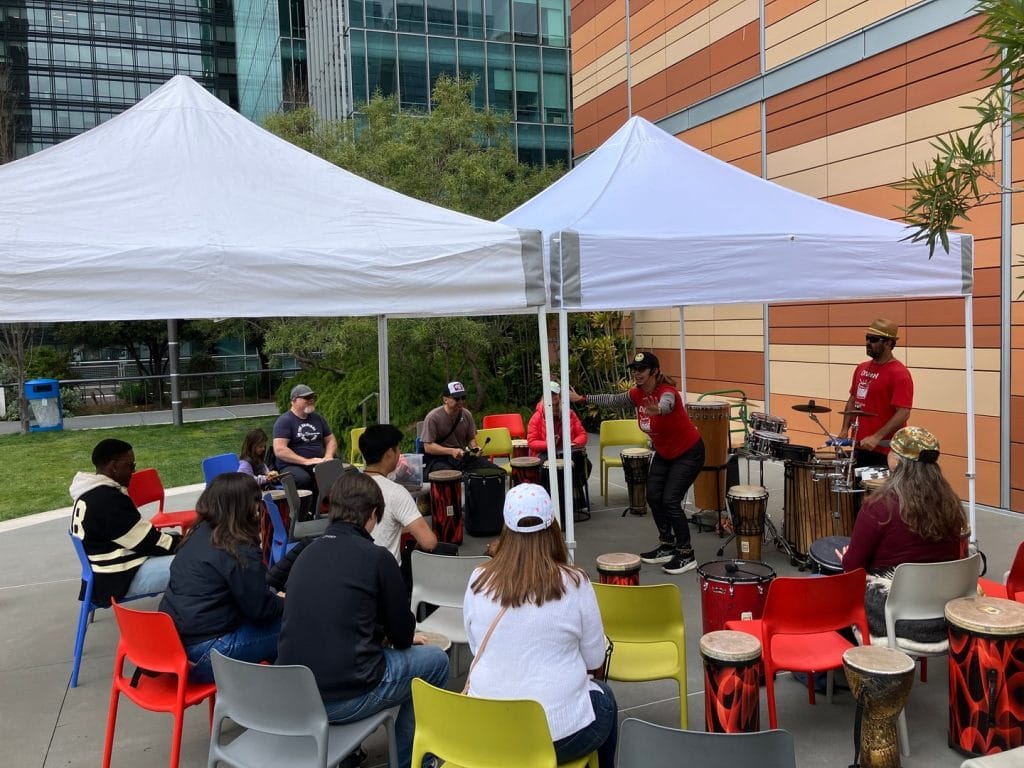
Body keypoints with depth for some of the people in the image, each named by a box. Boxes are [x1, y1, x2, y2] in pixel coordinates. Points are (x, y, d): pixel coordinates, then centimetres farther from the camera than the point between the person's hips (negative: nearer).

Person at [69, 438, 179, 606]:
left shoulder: (92, 492, 9)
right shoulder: (107, 500, -23)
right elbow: (146, 541, -19)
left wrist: (176, 541, 8)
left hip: (111, 570, 11)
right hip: (119, 579, -11)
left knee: (175, 538, 16)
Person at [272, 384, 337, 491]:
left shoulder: (318, 418, 16)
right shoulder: (284, 421, -3)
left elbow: (331, 440, 23)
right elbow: (279, 450, -13)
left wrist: (328, 457, 1)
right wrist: (306, 461, -19)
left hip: (319, 465, 5)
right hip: (292, 466, -5)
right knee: (303, 478, -39)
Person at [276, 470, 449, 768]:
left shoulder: (307, 553, 9)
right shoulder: (376, 557, -10)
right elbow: (402, 635, 1)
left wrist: (402, 636, 29)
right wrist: (406, 638, 24)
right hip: (342, 698, -7)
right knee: (435, 659, 15)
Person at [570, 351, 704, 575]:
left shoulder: (668, 392, -29)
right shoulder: (637, 394, -6)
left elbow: (665, 405, -53)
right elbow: (612, 400, 8)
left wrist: (656, 410, -76)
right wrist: (582, 398, 7)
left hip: (688, 453, -8)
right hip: (663, 453, 8)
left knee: (670, 501, -14)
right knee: (653, 497, 5)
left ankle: (686, 556, 0)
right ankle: (667, 547, 22)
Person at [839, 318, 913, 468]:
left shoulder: (899, 374, -14)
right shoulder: (861, 368, 10)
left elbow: (903, 413, -20)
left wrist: (877, 437, -26)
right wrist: (845, 430, 6)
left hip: (886, 451, -7)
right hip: (860, 446, 7)